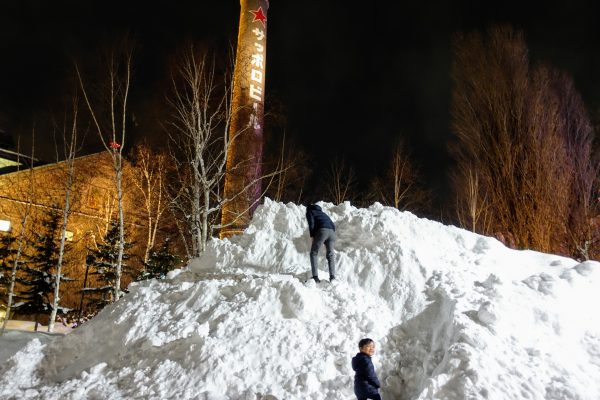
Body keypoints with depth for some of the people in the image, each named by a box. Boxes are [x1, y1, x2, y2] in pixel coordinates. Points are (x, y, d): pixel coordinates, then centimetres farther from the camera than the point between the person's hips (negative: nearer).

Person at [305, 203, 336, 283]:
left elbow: (311, 223, 1)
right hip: (332, 231, 5)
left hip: (322, 230, -5)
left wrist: (312, 236, 4)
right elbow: (333, 225, 27)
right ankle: (332, 276, -1)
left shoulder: (309, 212, 21)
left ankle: (315, 277, -9)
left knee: (314, 253, 3)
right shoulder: (322, 213, 38)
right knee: (330, 255, 13)